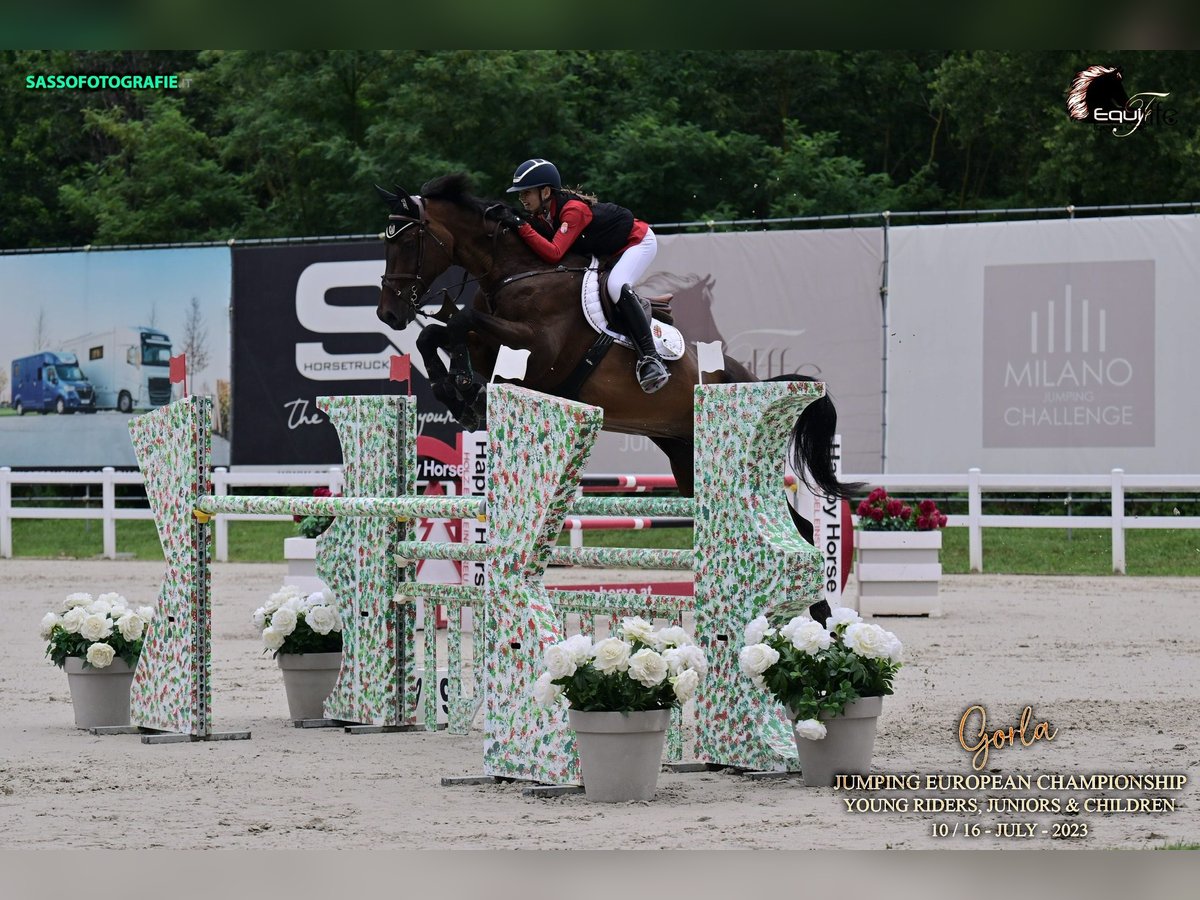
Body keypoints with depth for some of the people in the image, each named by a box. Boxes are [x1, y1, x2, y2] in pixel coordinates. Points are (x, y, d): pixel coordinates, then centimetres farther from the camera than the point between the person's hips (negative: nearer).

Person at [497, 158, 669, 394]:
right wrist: (511, 223, -20)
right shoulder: (542, 215, -7)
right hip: (606, 252, 10)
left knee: (617, 286, -33)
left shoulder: (573, 210, -34)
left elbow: (553, 253, -42)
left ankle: (651, 359, -34)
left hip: (638, 241, -10)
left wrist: (521, 226, -45)